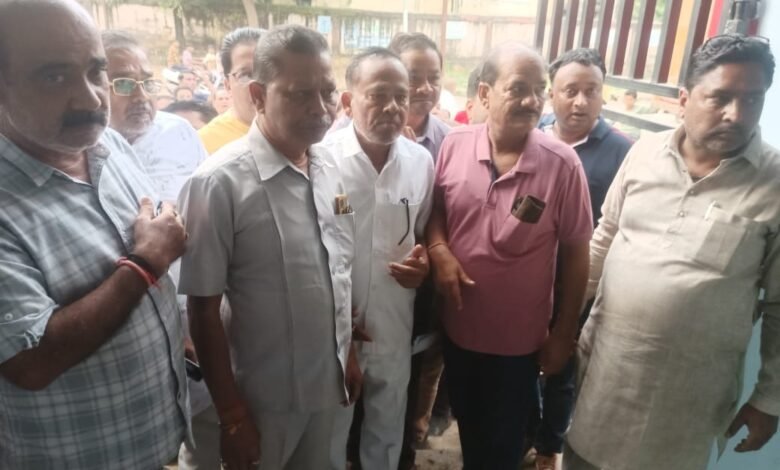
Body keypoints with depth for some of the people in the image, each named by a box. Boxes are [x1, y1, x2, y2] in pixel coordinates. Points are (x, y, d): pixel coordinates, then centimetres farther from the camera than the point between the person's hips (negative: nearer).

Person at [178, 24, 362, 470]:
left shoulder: (330, 168, -1)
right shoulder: (219, 182, -20)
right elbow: (204, 309, -16)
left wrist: (350, 354, 12)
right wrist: (232, 415, -11)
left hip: (328, 385, 6)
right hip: (262, 400, -5)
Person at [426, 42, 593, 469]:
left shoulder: (562, 164, -18)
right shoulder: (453, 145, -11)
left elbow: (575, 254, -10)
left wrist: (564, 334, -4)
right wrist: (438, 249, -16)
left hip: (519, 340, -2)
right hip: (457, 329, 3)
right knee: (468, 429, 28)